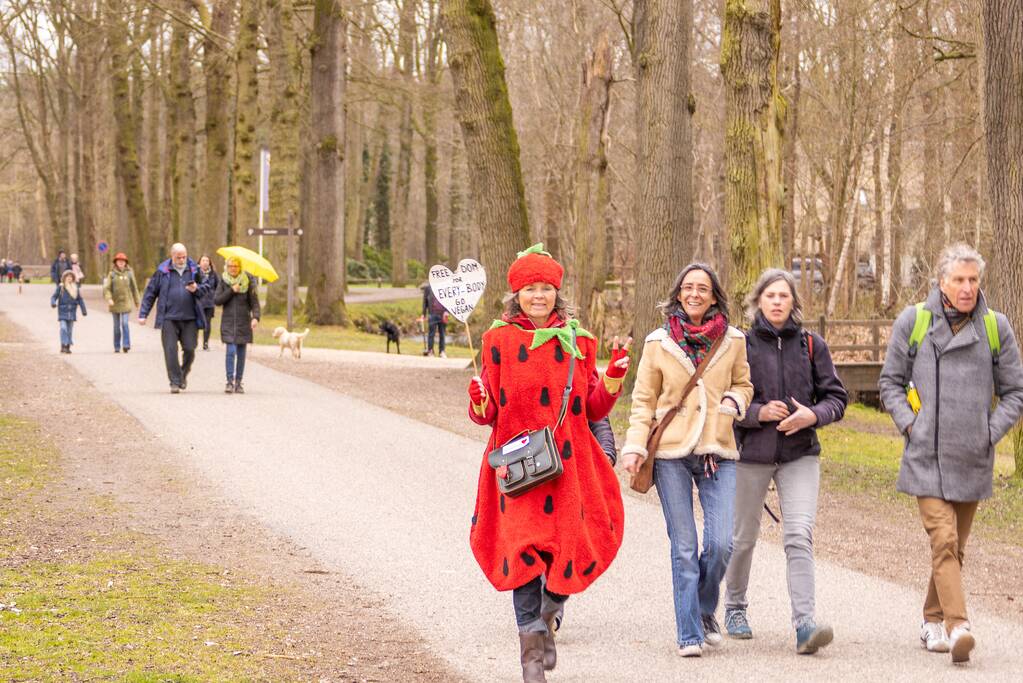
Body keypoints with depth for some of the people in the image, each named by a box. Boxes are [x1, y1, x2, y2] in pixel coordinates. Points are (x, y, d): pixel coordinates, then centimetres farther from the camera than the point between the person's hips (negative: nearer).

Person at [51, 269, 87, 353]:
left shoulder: (75, 288, 7)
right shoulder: (60, 287, 0)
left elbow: (80, 300, 13)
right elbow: (54, 296, 0)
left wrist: (84, 310, 12)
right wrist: (53, 303, -21)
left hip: (72, 312, 3)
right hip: (63, 312, -3)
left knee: (70, 330, 7)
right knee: (63, 328, -14)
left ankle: (68, 346, 14)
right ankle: (63, 345, -13)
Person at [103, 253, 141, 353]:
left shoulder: (129, 273, 3)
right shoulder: (112, 274, 0)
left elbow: (134, 288, 11)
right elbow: (106, 288, -5)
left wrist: (136, 301, 15)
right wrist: (108, 298, -21)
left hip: (126, 303, -1)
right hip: (115, 303, 1)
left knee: (125, 323, -15)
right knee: (117, 326, 8)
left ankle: (126, 345, -13)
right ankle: (117, 347, 17)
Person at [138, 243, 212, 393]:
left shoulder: (194, 270, 8)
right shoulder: (162, 272, 3)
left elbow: (206, 287, 15)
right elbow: (150, 293, 7)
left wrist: (197, 289, -9)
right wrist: (143, 314, 3)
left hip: (190, 318, 1)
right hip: (169, 318, -1)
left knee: (189, 349, 0)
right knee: (170, 350, -6)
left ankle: (184, 374, 27)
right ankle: (175, 382, 0)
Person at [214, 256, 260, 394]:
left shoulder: (248, 281, 1)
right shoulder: (223, 282, 4)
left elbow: (254, 301, -1)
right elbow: (217, 300, -4)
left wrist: (256, 317, -16)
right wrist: (231, 291, -14)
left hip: (243, 322, 1)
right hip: (228, 322, -1)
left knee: (241, 353, 4)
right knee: (231, 351, -13)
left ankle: (238, 382, 12)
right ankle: (230, 381, -12)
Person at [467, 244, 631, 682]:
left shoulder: (578, 343, 7)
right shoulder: (499, 341, 3)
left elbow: (594, 410, 8)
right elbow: (488, 414, 3)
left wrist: (615, 374, -6)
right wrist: (479, 402, -18)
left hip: (568, 464, 2)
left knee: (572, 547, -3)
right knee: (522, 548, -10)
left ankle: (547, 617, 28)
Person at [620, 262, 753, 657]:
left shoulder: (733, 341, 6)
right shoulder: (659, 342, 3)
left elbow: (743, 385, 19)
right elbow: (644, 400, 7)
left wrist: (735, 401, -4)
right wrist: (635, 446, -4)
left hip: (718, 453, 1)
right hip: (671, 453, -1)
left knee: (721, 542, -8)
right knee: (684, 547, -2)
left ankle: (705, 609, 20)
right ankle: (689, 633, 5)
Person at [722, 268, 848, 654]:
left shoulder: (812, 345, 3)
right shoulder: (741, 345, -2)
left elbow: (836, 397, 5)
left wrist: (813, 415, -14)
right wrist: (758, 412, -17)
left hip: (800, 454, 0)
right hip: (751, 453, 0)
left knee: (800, 536, -14)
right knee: (744, 537, 13)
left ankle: (805, 623, -21)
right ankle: (735, 607, 37)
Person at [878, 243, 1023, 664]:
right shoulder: (913, 322, 1)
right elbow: (891, 382, 10)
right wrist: (909, 425, -3)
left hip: (973, 460, 2)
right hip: (926, 456, -2)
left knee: (956, 545, 11)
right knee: (943, 540, -15)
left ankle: (933, 621, 27)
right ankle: (958, 627, -23)